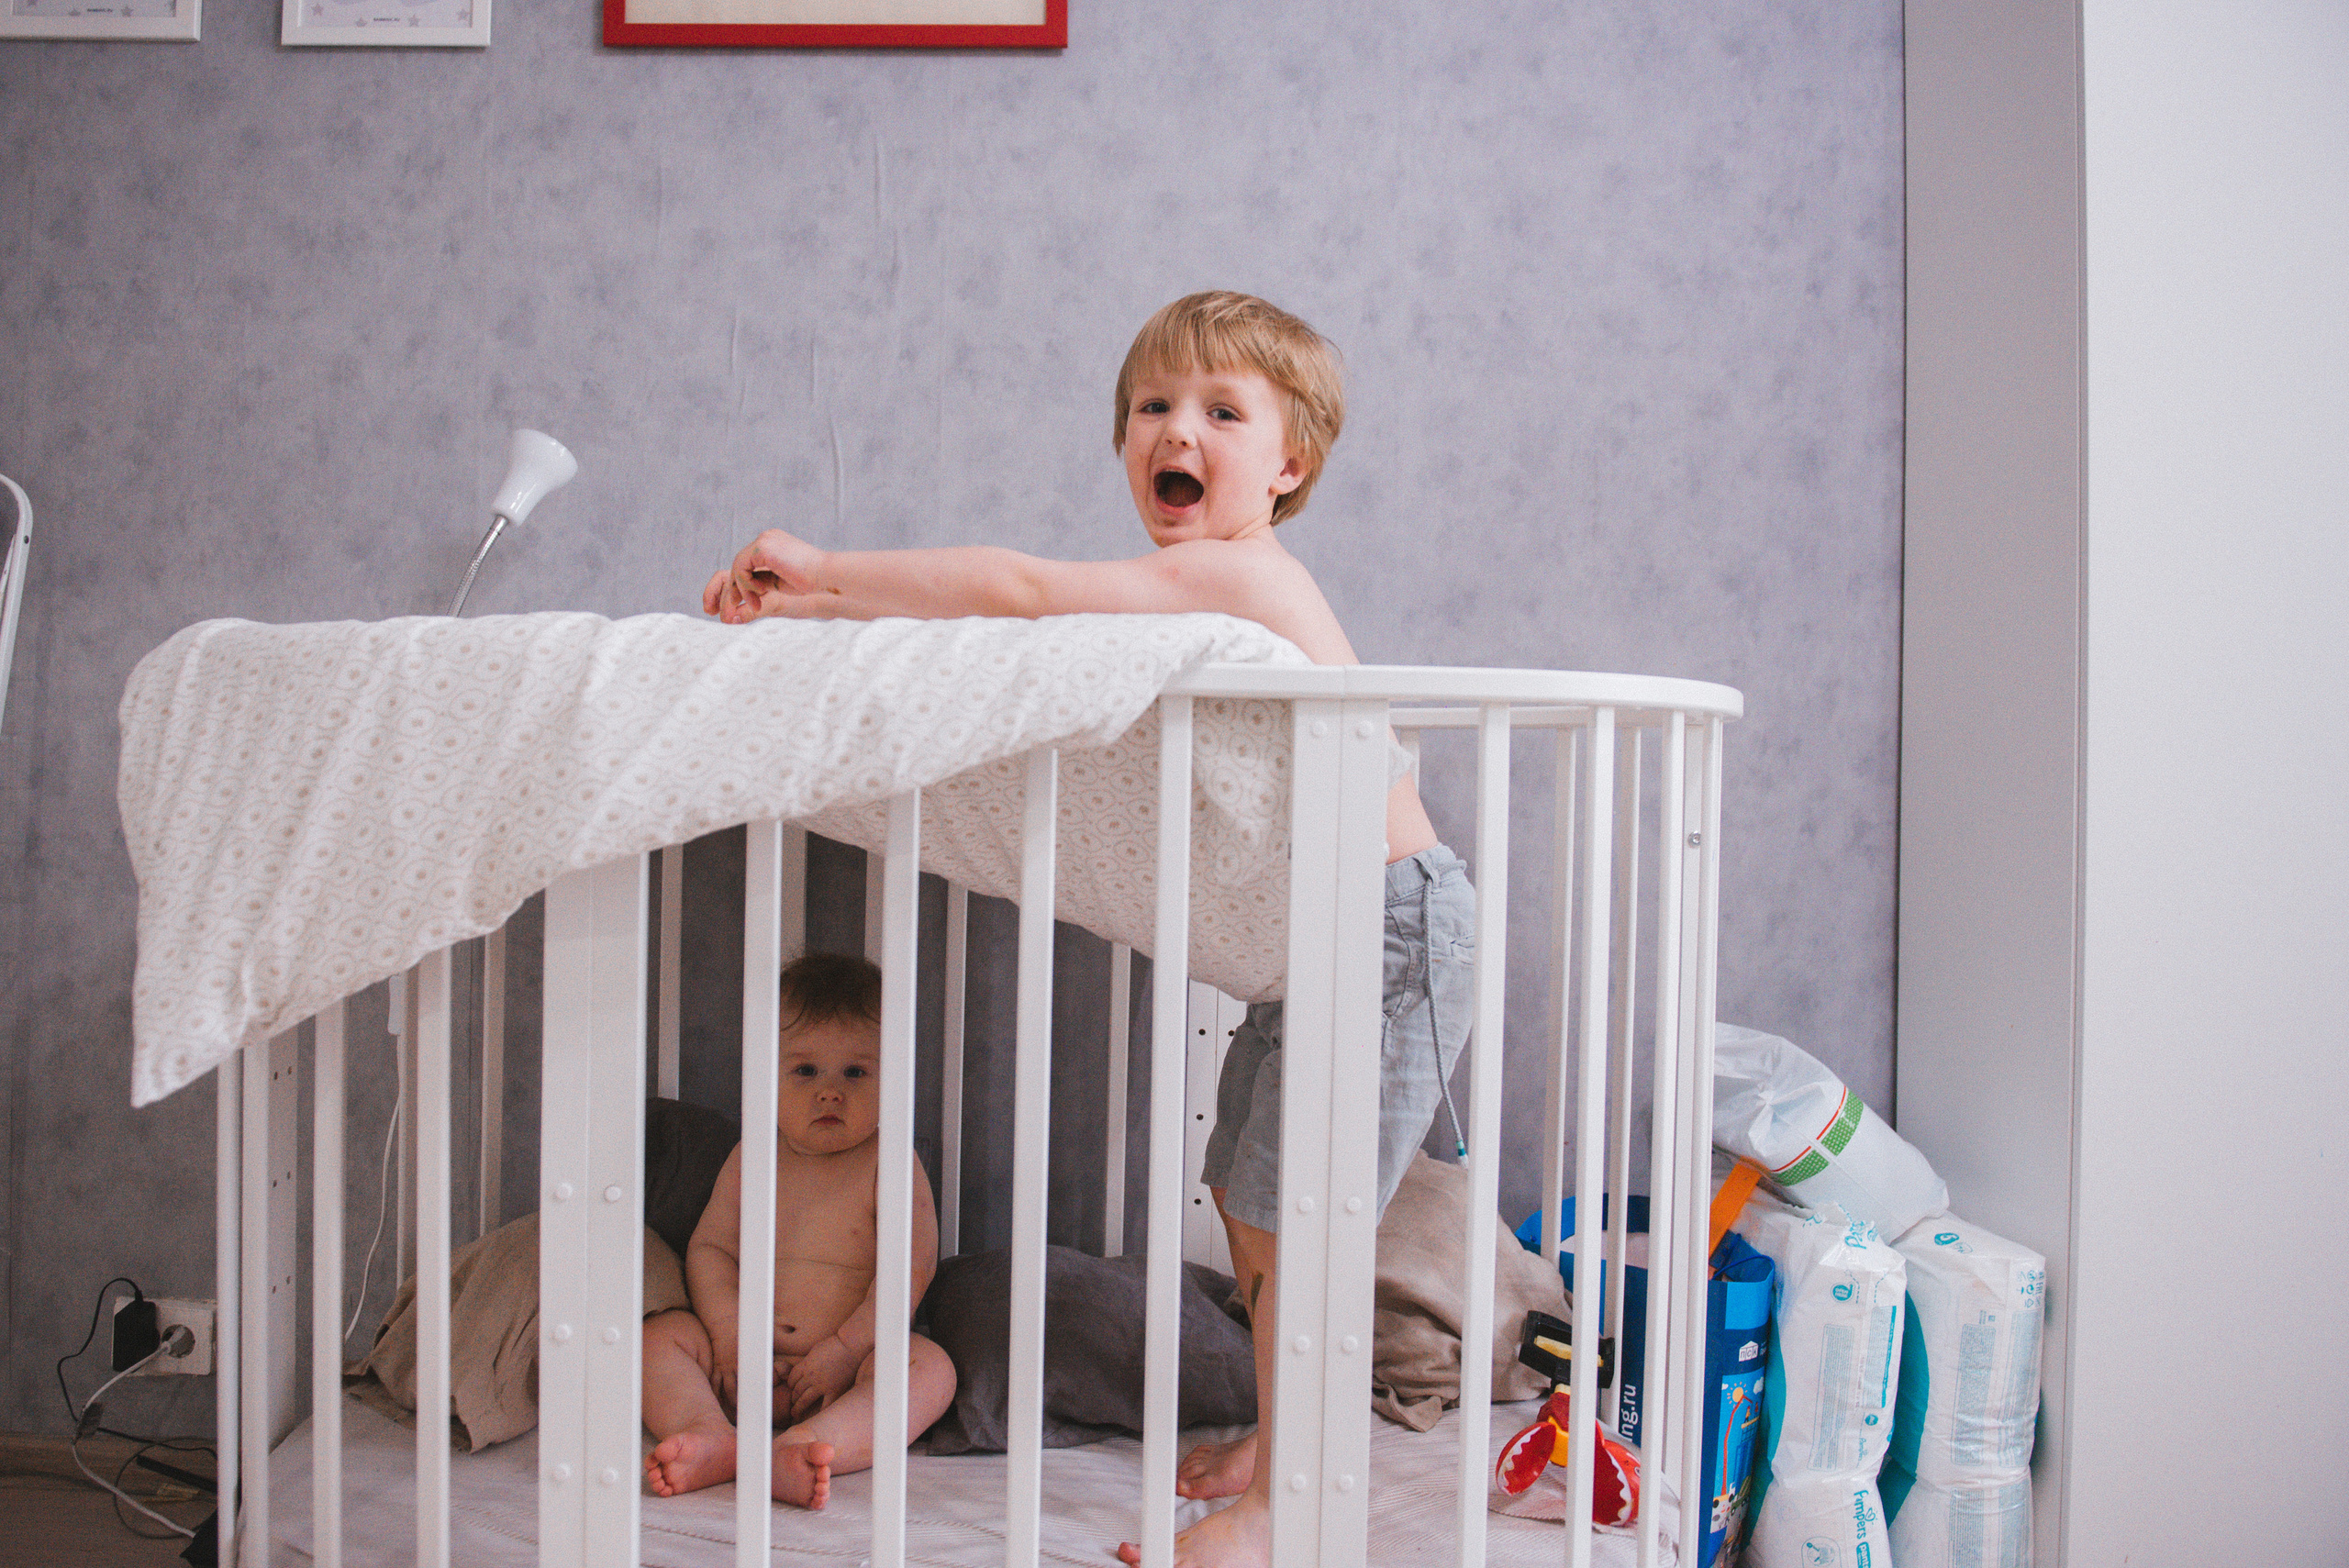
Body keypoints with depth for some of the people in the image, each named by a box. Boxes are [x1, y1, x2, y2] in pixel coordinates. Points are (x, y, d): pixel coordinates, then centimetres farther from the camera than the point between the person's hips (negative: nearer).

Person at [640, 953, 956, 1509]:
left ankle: (804, 1446, -53)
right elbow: (710, 1247, 7)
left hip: (848, 1363, -3)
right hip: (749, 1367, 4)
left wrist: (844, 1349, -18)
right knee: (662, 1333, -14)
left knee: (930, 1368, -30)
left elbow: (911, 1267, -10)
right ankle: (710, 1433, -40)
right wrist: (730, 1334, -11)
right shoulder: (751, 1158, 9)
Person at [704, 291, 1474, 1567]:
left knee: (1289, 1209, -5)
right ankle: (1282, 1442, 35)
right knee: (1245, 1192, 18)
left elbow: (1020, 590, -28)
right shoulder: (1177, 592, 9)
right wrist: (817, 599, 5)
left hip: (1390, 922, -10)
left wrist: (827, 569, -23)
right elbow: (1021, 619, 11)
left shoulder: (1236, 575, -21)